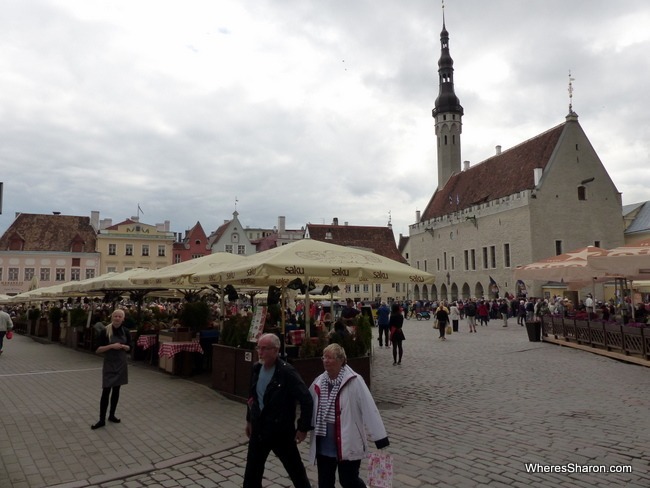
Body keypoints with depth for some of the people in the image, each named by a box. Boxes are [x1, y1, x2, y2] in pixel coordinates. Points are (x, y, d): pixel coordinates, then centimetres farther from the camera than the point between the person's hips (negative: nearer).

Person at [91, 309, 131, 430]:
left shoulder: (125, 332, 0)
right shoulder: (105, 331, -11)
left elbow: (129, 348, 10)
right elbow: (98, 350, -11)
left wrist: (123, 346, -12)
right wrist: (111, 346, -23)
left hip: (121, 364, 4)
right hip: (109, 364, -3)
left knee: (116, 390, 11)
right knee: (106, 391, -5)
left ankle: (112, 415, 25)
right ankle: (102, 420, 4)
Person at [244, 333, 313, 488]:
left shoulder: (287, 372, -22)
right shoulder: (256, 369, -1)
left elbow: (307, 400, -22)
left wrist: (303, 428, -18)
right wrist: (249, 419, 17)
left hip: (281, 431, -5)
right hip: (259, 430, 6)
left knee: (296, 470, 13)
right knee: (252, 473, 12)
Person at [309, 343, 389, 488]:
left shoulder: (354, 381, -16)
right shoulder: (319, 382, 1)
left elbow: (369, 409, -16)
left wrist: (380, 438, -16)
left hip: (348, 444, -5)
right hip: (324, 445, 6)